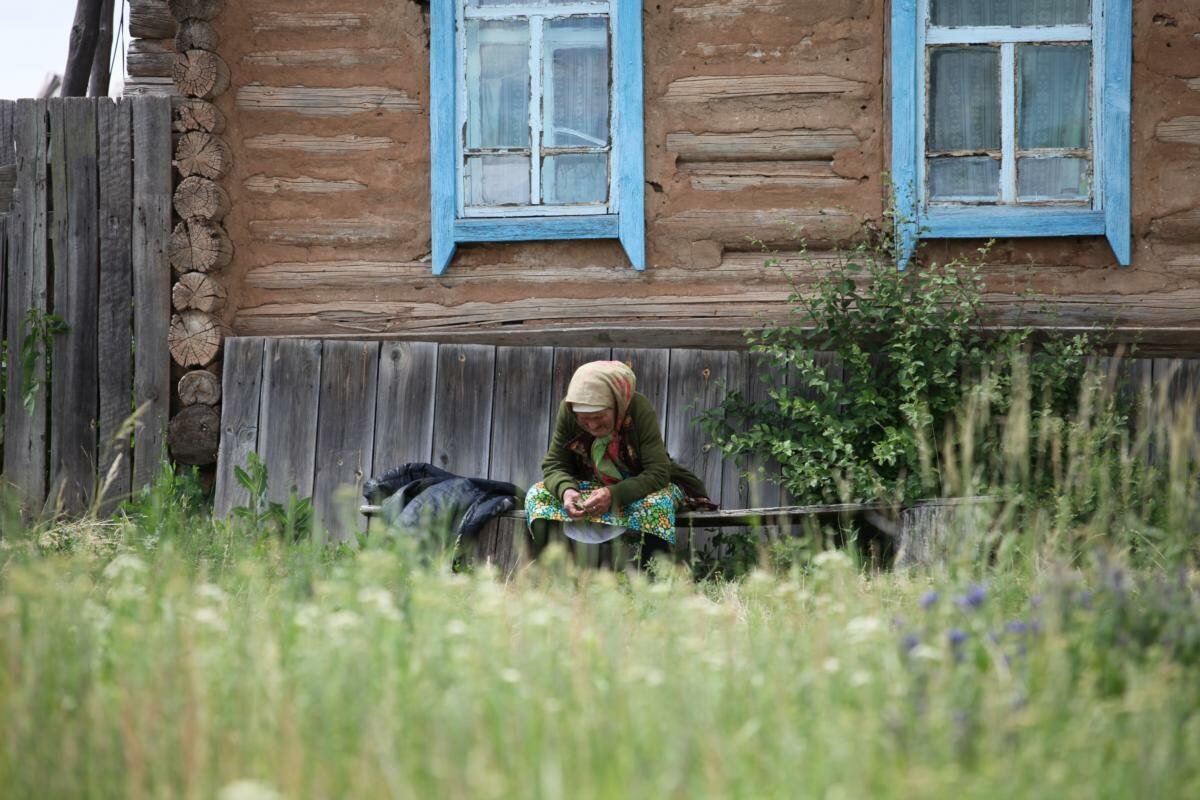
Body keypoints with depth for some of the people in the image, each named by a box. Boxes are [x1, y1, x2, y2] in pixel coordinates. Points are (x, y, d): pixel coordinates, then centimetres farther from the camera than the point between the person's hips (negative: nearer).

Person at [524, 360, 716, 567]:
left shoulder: (639, 409, -24)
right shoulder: (567, 411, -16)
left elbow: (658, 473, -27)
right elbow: (553, 465, -12)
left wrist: (613, 494, -41)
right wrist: (565, 490, -35)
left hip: (641, 486, -3)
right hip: (590, 485, 3)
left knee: (656, 504, -38)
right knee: (538, 495, -22)